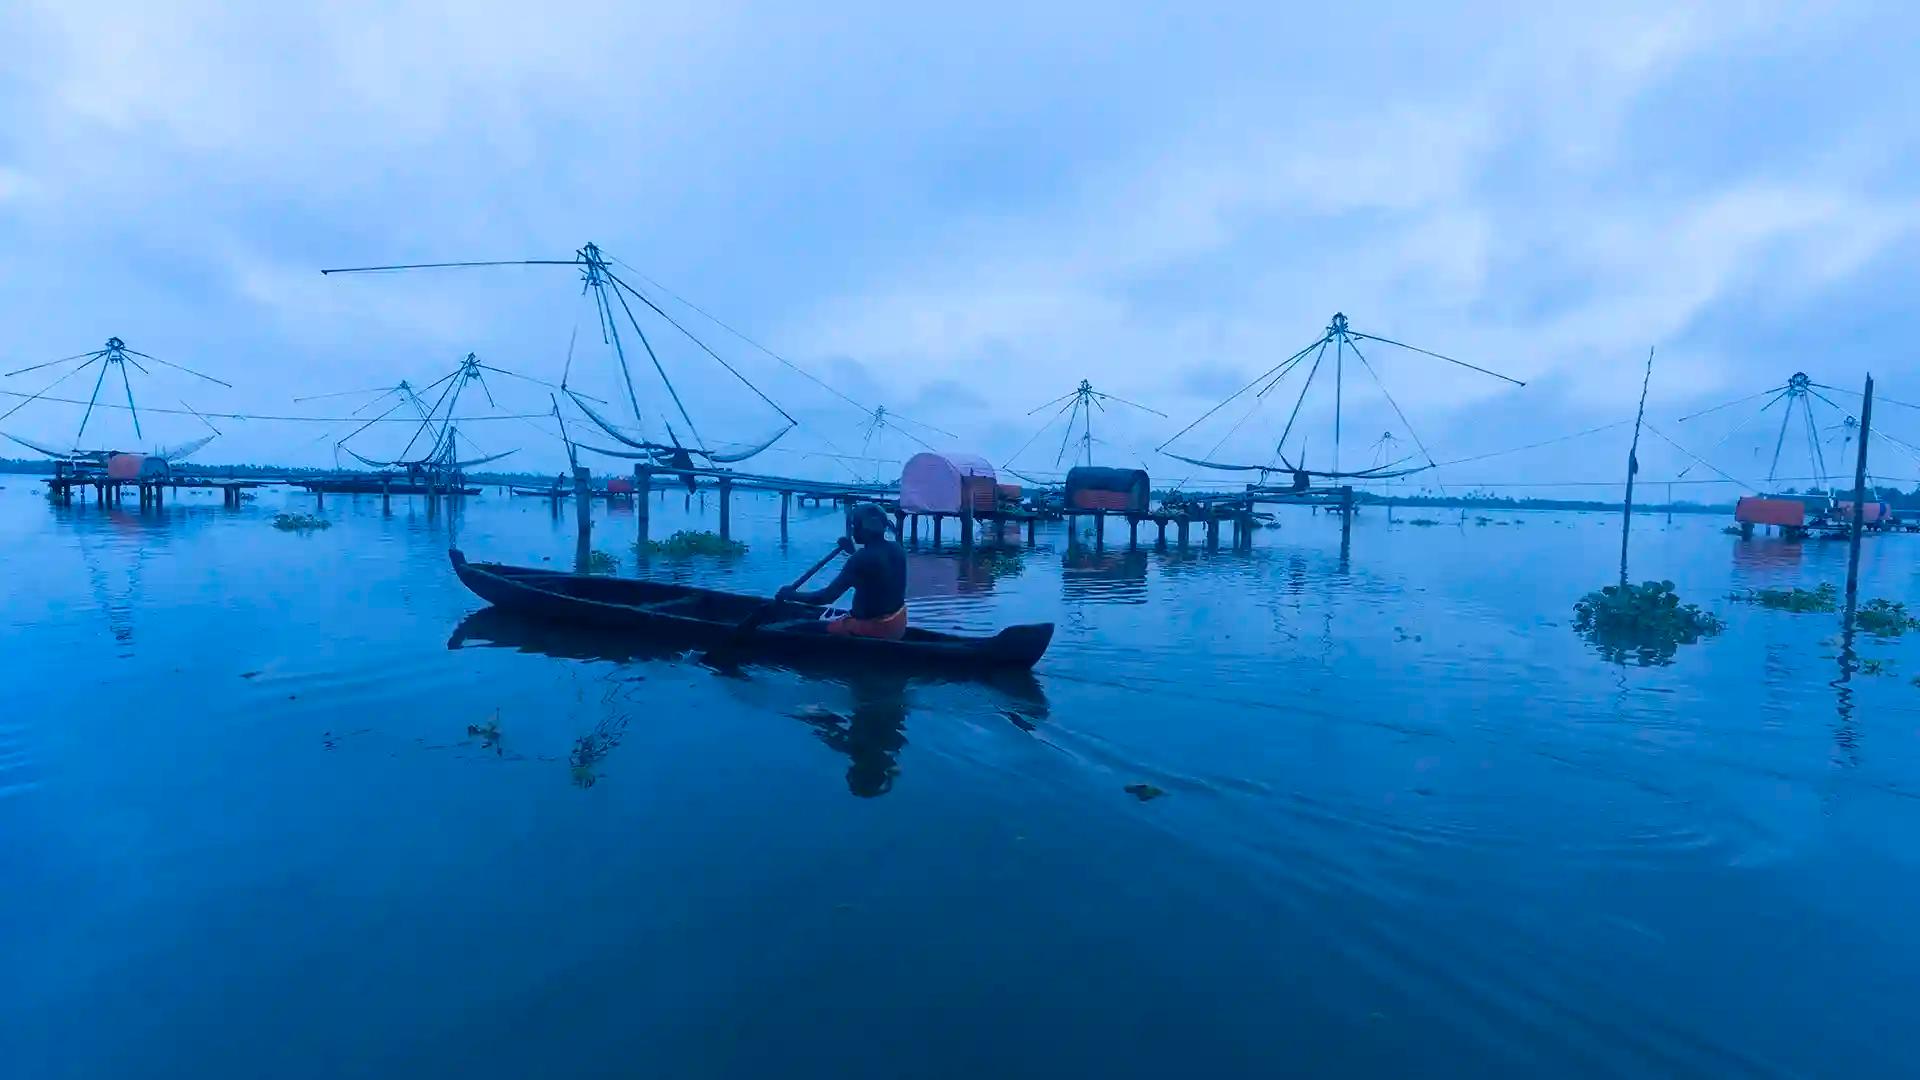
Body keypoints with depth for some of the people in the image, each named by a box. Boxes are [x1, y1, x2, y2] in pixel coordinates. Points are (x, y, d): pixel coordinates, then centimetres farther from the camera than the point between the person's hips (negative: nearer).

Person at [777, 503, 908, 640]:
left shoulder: (861, 559, -23)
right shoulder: (895, 549, 0)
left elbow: (827, 596, -23)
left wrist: (790, 594, -11)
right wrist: (853, 551, 26)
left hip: (874, 628, -8)